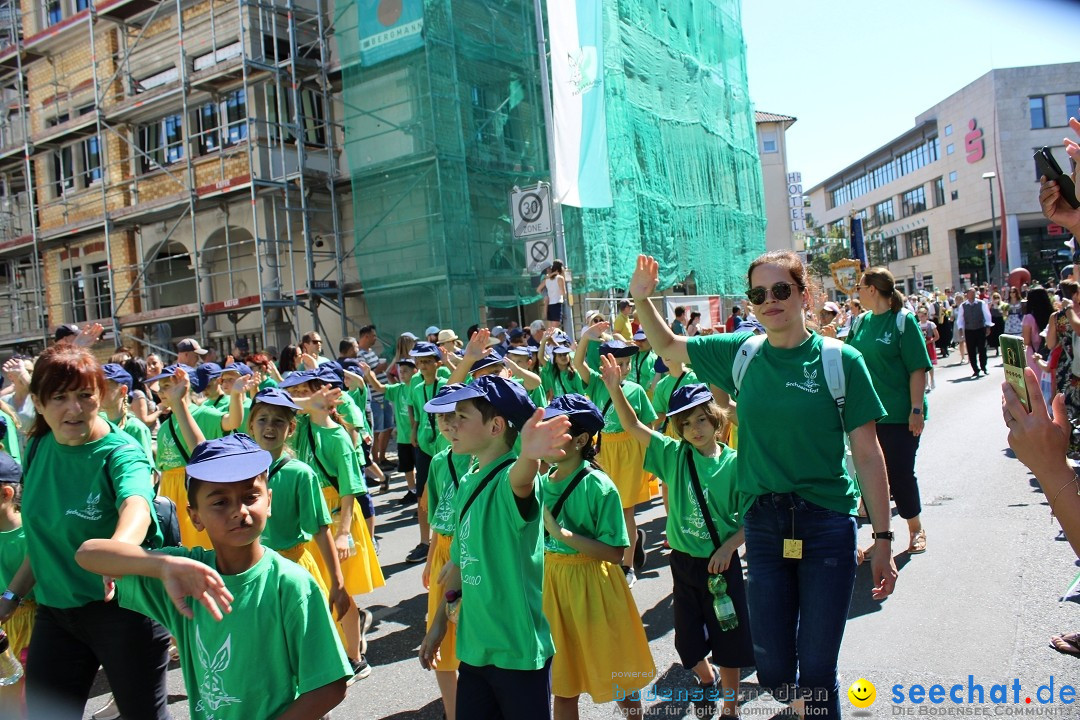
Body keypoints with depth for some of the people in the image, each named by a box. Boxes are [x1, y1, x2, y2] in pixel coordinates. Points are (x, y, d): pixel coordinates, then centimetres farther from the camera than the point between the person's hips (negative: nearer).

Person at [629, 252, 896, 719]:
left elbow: (867, 456, -5)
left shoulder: (840, 361, -8)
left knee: (817, 670, 5)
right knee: (772, 669, 13)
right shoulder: (740, 352, 1)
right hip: (764, 523, 3)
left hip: (827, 523, -3)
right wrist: (642, 299, -3)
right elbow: (667, 346, 14)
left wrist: (883, 540, -5)